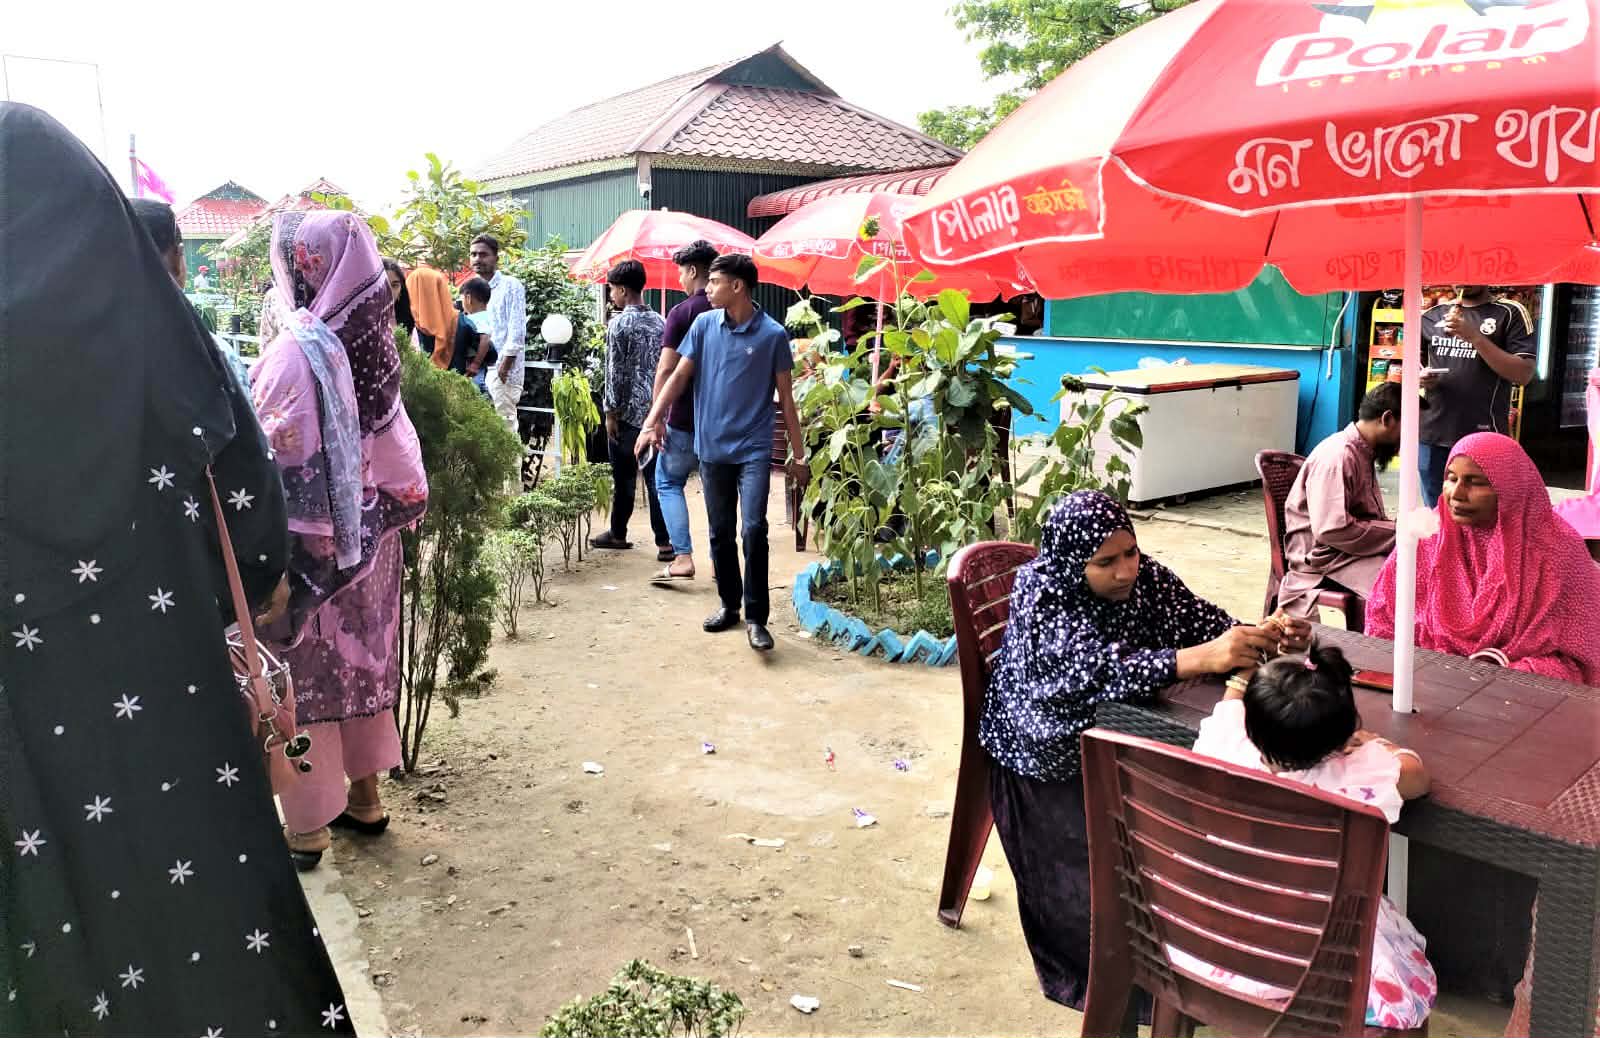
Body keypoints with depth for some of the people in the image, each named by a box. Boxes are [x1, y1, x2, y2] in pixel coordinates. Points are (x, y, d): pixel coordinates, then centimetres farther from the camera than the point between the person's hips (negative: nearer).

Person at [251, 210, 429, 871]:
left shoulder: (296, 350, -18)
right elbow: (399, 446, 6)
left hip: (307, 542, -6)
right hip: (369, 538, 7)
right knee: (363, 660, 16)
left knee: (306, 674, 4)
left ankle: (306, 826, 14)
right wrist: (402, 506, 16)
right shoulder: (374, 344, 1)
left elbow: (274, 460, -18)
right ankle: (365, 798, 30)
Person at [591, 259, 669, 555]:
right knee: (656, 475, 3)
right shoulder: (660, 322, 9)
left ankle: (618, 534, 23)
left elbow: (615, 373, -12)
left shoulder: (619, 324, -9)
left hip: (628, 411, -5)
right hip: (657, 410, 5)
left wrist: (611, 413, -6)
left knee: (624, 476, 8)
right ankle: (665, 541, -2)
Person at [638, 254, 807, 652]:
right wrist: (653, 420, -6)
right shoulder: (704, 324, 2)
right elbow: (680, 376, 5)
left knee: (753, 530, -13)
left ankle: (756, 618, -4)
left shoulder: (772, 334, -5)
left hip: (754, 450, -3)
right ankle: (729, 605, 27)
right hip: (712, 447, 3)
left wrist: (798, 453, 1)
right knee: (720, 533, 11)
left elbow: (785, 397, 0)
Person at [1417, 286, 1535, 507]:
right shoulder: (1431, 315, 12)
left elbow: (1524, 374, -8)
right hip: (1432, 435, 4)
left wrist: (1474, 336, -16)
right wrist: (1418, 376, -2)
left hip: (1484, 439, -4)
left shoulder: (1510, 313, 1)